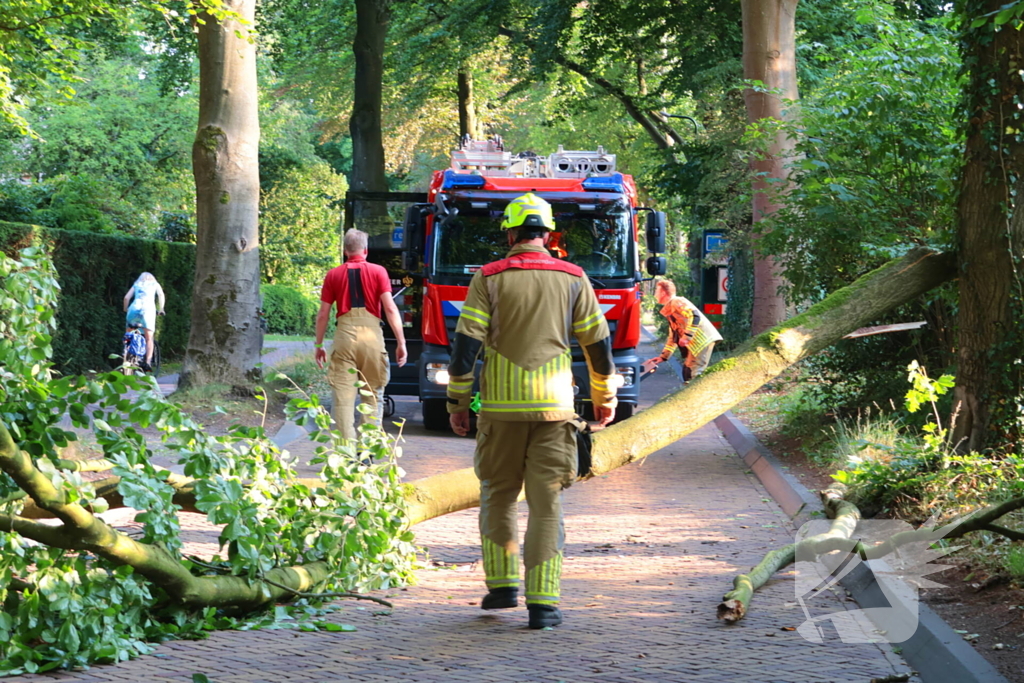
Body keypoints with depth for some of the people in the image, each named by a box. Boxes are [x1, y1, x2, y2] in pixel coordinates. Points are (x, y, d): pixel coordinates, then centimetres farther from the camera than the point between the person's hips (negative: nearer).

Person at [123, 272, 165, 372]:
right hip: (148, 309, -1)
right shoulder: (155, 284, 25)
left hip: (134, 308, 1)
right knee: (149, 338, 0)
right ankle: (148, 361, -16)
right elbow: (161, 295, 7)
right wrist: (160, 310, 11)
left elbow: (126, 297, 16)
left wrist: (125, 310, 27)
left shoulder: (136, 285, 28)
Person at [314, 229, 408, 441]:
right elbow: (390, 308, -3)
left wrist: (318, 345, 18)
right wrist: (401, 342, -1)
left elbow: (323, 314, 8)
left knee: (343, 396, 2)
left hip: (344, 336, 1)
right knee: (373, 395, 9)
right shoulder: (378, 272, 4)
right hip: (371, 335, 0)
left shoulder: (333, 275, 8)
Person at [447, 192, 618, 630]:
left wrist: (457, 403, 2)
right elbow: (598, 342, 9)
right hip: (554, 406, 0)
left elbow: (465, 343, -5)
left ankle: (502, 584, 17)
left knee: (498, 495, 17)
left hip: (500, 407, 0)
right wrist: (604, 396, 21)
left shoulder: (489, 279, -1)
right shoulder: (572, 279, 4)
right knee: (546, 503, 1)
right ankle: (542, 602, -4)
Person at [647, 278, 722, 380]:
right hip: (695, 344, 10)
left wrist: (687, 337, -23)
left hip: (703, 340, -10)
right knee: (687, 373, 12)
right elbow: (673, 337, 31)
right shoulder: (669, 311, 26)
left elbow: (695, 316, -20)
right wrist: (663, 356, 28)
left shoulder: (677, 302, -5)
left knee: (693, 376, -14)